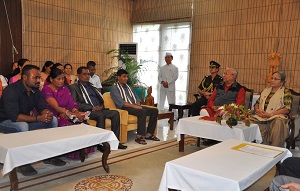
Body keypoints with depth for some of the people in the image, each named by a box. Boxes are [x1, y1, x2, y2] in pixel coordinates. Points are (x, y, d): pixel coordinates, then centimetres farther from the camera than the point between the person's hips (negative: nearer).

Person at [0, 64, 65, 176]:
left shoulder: (35, 90, -1)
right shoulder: (11, 91, -25)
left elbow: (42, 107, 0)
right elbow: (14, 116, -32)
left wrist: (47, 114, -25)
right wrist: (38, 118, -37)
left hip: (26, 120, 8)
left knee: (53, 120, -7)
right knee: (23, 126, -40)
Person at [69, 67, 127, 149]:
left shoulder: (91, 86, 25)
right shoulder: (73, 87, 5)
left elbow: (101, 99, 26)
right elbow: (75, 104, -9)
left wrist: (101, 106, 1)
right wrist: (92, 107, -16)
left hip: (98, 110, 6)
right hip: (87, 111, -6)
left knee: (115, 113, -17)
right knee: (101, 115, -35)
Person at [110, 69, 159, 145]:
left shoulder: (128, 87, 25)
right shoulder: (114, 89, 0)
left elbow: (137, 98, 21)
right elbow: (121, 103, -13)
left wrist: (138, 104, -2)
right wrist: (134, 106, -20)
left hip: (135, 106, 8)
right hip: (125, 108, -8)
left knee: (155, 110, -9)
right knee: (143, 112, -34)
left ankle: (149, 134, -7)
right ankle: (139, 137, -33)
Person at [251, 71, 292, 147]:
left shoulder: (286, 92, 6)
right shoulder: (265, 90, 22)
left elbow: (287, 109, -6)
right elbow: (257, 103, 22)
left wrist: (271, 114, -16)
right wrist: (257, 110, -3)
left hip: (276, 116, -4)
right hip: (261, 117, 4)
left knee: (278, 123, -39)